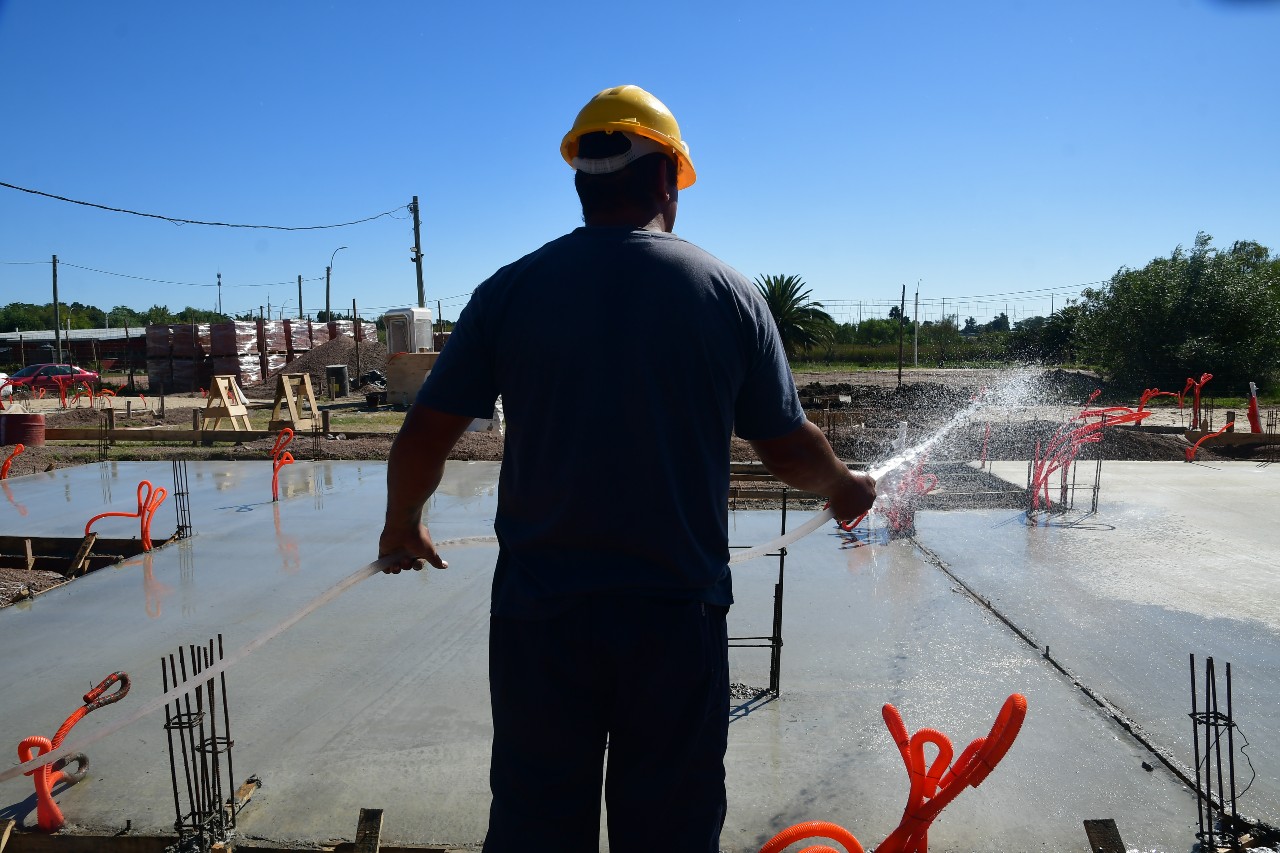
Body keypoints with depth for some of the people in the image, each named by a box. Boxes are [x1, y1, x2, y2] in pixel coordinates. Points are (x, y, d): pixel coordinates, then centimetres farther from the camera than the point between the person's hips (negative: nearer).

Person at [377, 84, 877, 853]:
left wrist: (403, 524, 19)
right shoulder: (728, 292, -2)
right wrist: (846, 488, 23)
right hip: (677, 616, 0)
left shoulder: (510, 290, -2)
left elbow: (424, 435, -1)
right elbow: (789, 449, 2)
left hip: (539, 614, 1)